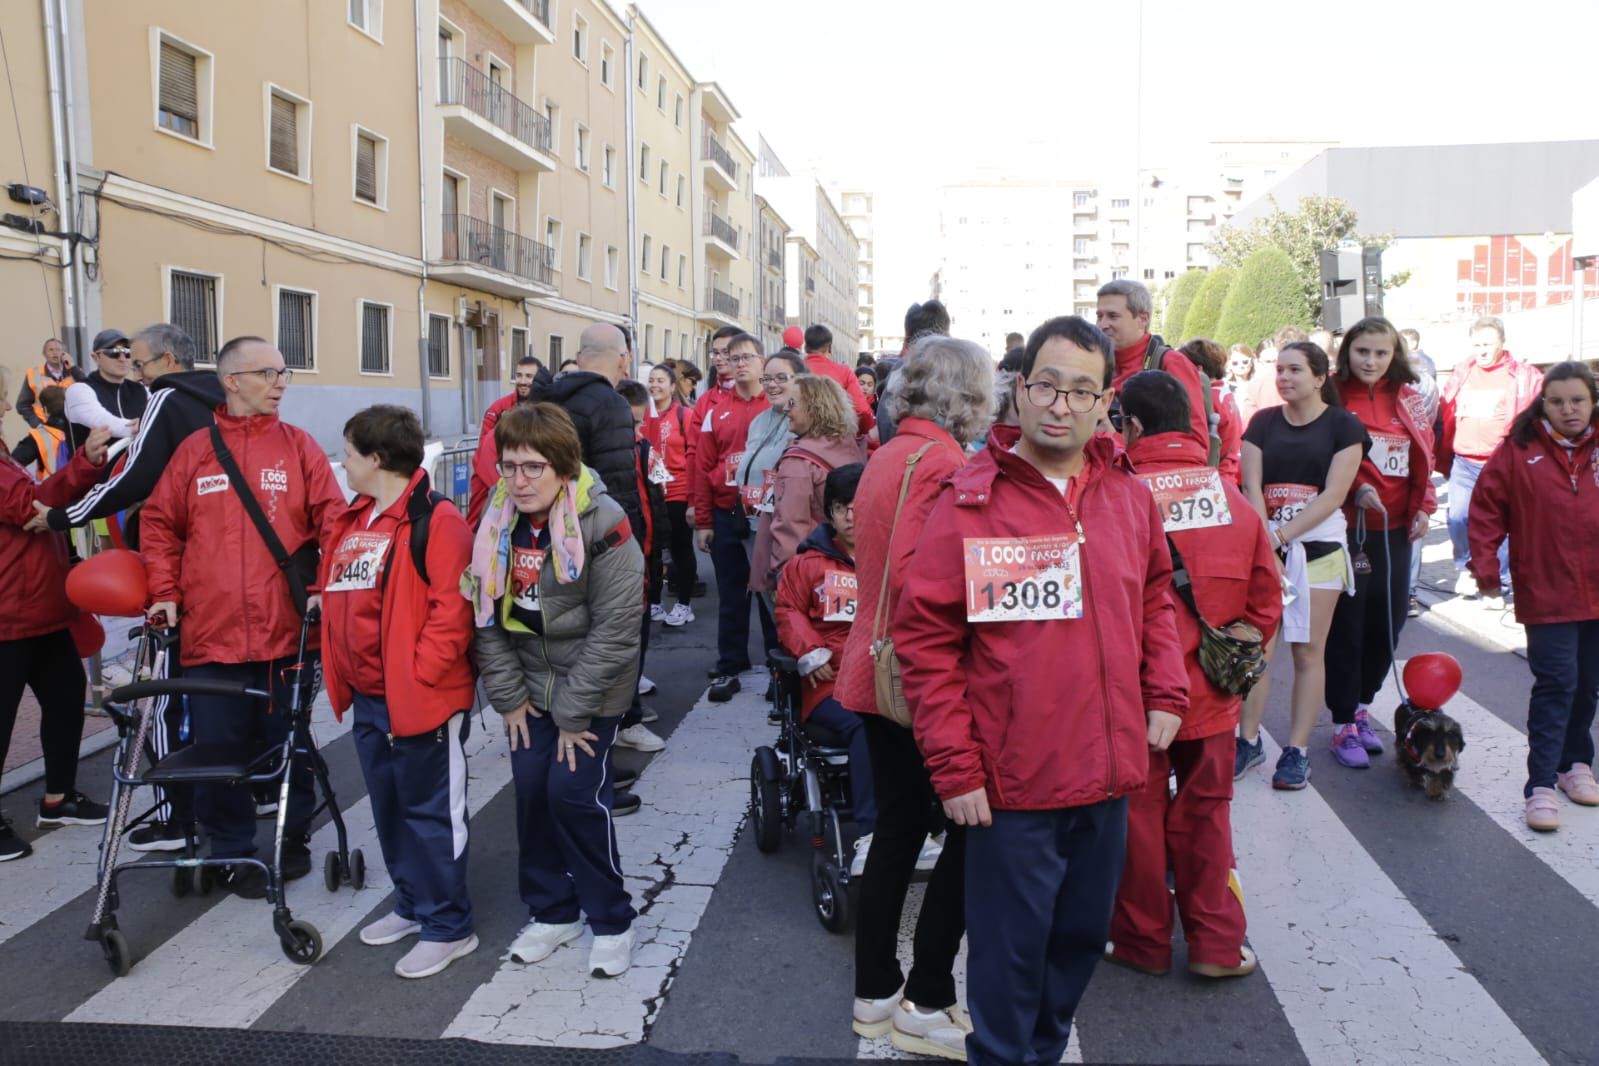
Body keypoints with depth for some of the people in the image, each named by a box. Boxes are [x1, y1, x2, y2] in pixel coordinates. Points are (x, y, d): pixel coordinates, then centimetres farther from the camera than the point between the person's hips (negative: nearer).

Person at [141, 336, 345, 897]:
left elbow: (333, 522, -1)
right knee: (217, 747, 6)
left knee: (288, 741, 12)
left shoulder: (299, 446, 2)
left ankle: (295, 836, 31)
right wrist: (165, 592, 1)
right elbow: (159, 525, 9)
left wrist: (325, 588, -10)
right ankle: (232, 851, 24)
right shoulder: (194, 450, 4)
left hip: (287, 631, 0)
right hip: (210, 634, 1)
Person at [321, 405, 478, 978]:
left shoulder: (436, 520, -15)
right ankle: (413, 904, 35)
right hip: (368, 699, 9)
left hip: (422, 700, -9)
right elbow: (336, 603, 19)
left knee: (430, 811, 2)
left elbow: (453, 609, -20)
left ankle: (448, 926, 15)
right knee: (389, 807, 19)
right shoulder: (351, 522, 12)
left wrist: (418, 676, -20)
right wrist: (341, 676, 14)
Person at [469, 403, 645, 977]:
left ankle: (611, 920, 12)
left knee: (574, 791, -8)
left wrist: (574, 713, -17)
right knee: (531, 789, 4)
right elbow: (486, 613, 1)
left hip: (593, 686, -5)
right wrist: (509, 695, -3)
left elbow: (614, 629, -21)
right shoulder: (499, 521, -4)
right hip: (530, 684, 5)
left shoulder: (603, 523, -21)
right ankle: (552, 911, 25)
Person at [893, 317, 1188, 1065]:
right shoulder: (971, 502, -11)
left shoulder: (1129, 498, 4)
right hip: (1013, 781, -5)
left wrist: (1165, 692, 6)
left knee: (1082, 937, 22)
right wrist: (955, 768, -13)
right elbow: (924, 638, -11)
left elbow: (1155, 599, 19)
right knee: (1011, 954, 8)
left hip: (1109, 774, 6)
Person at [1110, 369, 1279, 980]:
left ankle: (1144, 942, 24)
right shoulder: (1231, 494, -1)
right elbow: (1267, 590, 5)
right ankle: (1216, 944, 23)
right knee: (1206, 811, 16)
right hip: (1212, 693, 4)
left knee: (1139, 811, 11)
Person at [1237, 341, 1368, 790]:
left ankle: (1296, 749, 9)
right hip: (1264, 544, 2)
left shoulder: (1343, 425, 1)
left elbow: (1334, 495, -8)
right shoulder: (1263, 423, 9)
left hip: (1318, 545, -2)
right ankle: (1248, 740, 13)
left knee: (1308, 652, 2)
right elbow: (1252, 487, 0)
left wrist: (1281, 535, -15)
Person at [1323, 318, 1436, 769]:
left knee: (1388, 621, 10)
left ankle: (1361, 706, 29)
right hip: (1348, 526, -4)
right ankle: (1343, 725, 8)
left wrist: (1423, 508, 2)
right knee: (1346, 625, -1)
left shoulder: (1408, 398, 8)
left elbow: (1424, 457, 12)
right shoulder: (1334, 396, -5)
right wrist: (1354, 489, -17)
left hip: (1396, 529, 5)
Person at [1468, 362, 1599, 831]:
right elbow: (1487, 508, -1)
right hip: (1547, 593, -3)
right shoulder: (1519, 450, -5)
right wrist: (1485, 567, -6)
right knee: (1555, 683, -8)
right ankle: (1541, 784, -4)